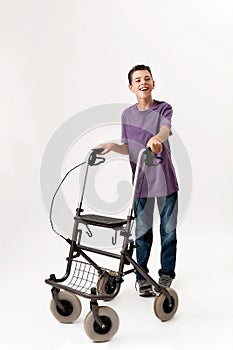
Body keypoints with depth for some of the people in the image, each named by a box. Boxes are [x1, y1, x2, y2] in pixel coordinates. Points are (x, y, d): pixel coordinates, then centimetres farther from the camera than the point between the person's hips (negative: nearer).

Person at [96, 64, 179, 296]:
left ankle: (166, 273, 26)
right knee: (143, 231, 6)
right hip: (141, 181, 2)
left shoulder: (164, 108, -3)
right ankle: (142, 276, 20)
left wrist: (156, 138, -49)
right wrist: (112, 146, -7)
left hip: (165, 179, -2)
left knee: (168, 229, 8)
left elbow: (165, 130, -26)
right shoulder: (127, 115, 7)